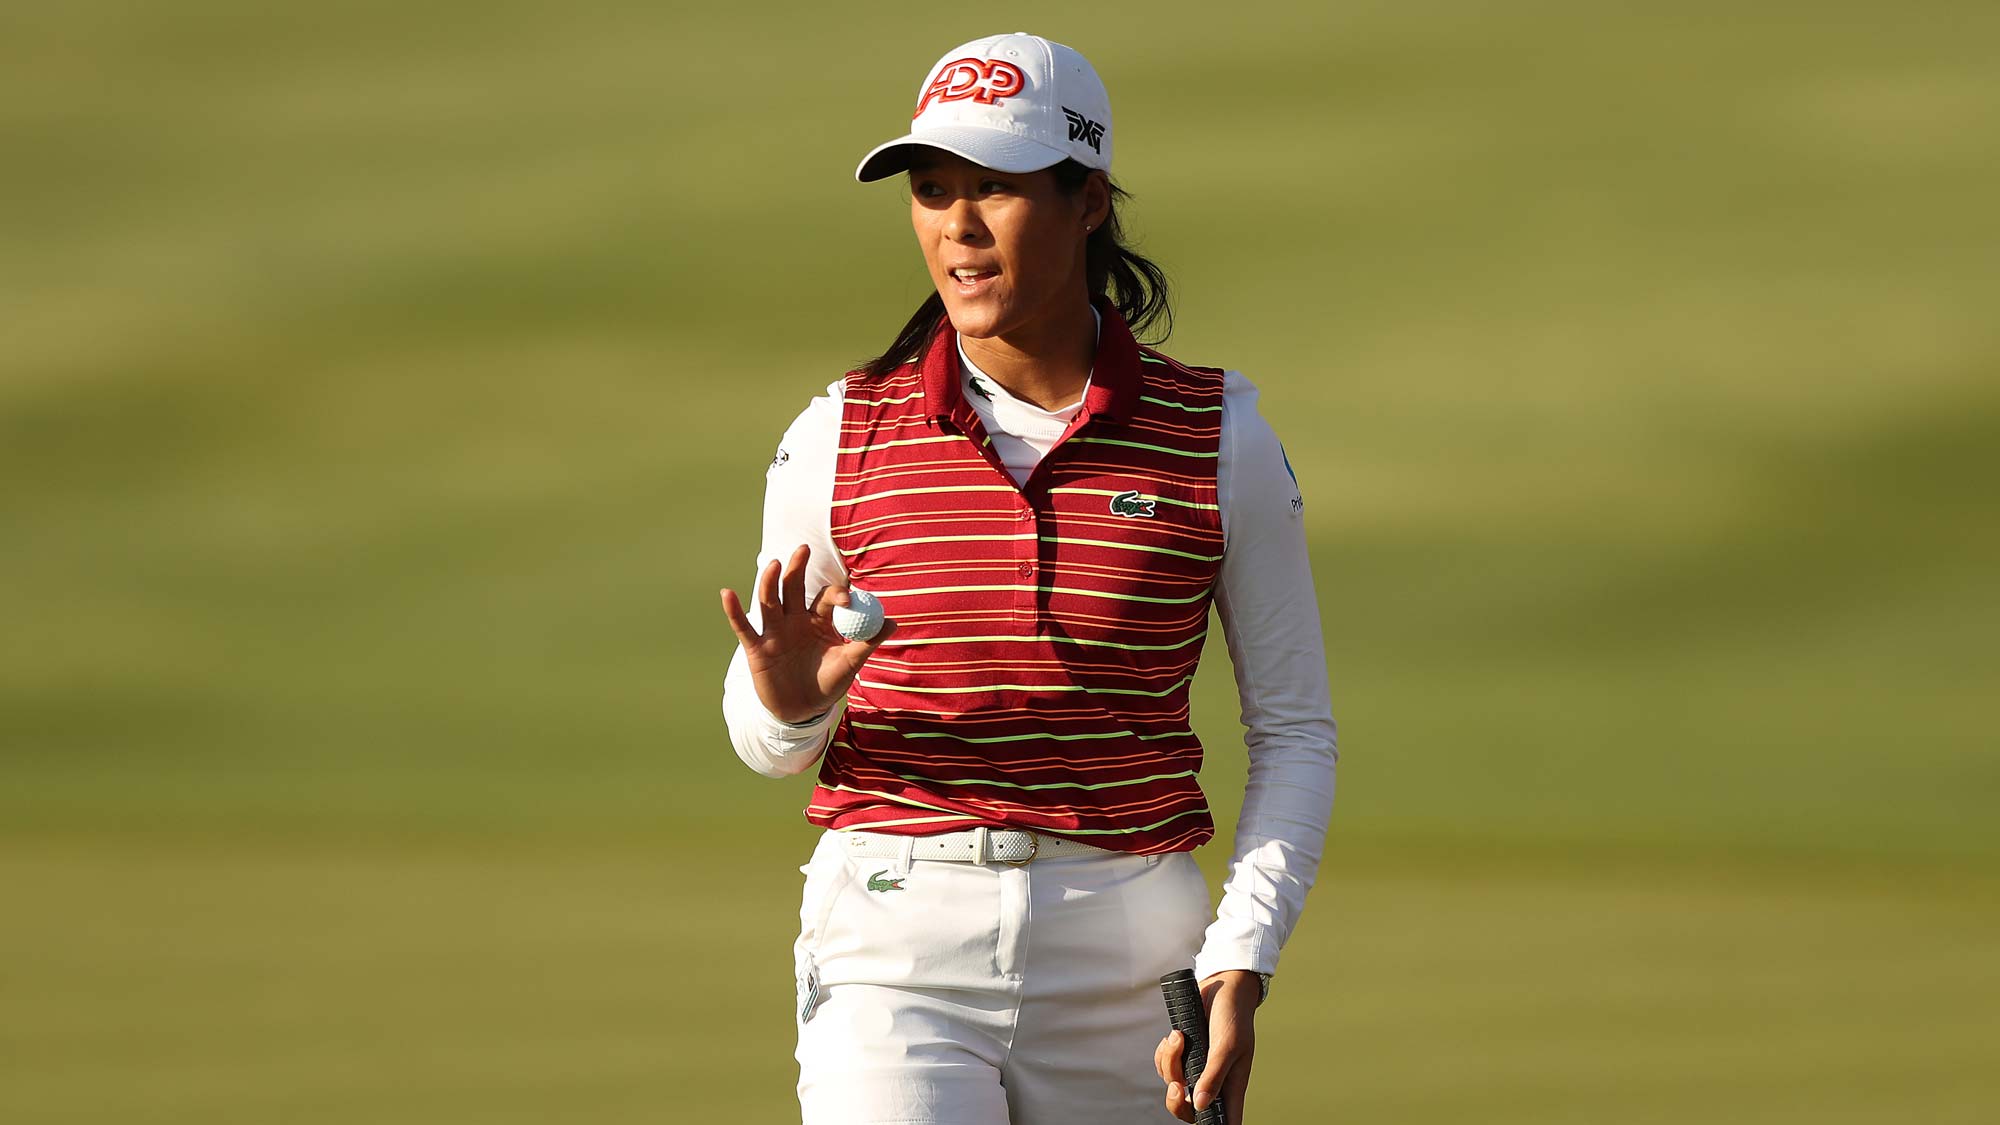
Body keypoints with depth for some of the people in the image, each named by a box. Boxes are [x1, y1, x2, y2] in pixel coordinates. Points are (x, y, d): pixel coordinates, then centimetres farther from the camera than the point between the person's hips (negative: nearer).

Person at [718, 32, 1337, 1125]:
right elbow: (768, 740, 11)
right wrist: (790, 705, -14)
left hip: (1128, 960, 1)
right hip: (893, 946, -1)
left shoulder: (1218, 439, 1)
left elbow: (1295, 732, 6)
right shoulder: (838, 439, 2)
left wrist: (1240, 967, -7)